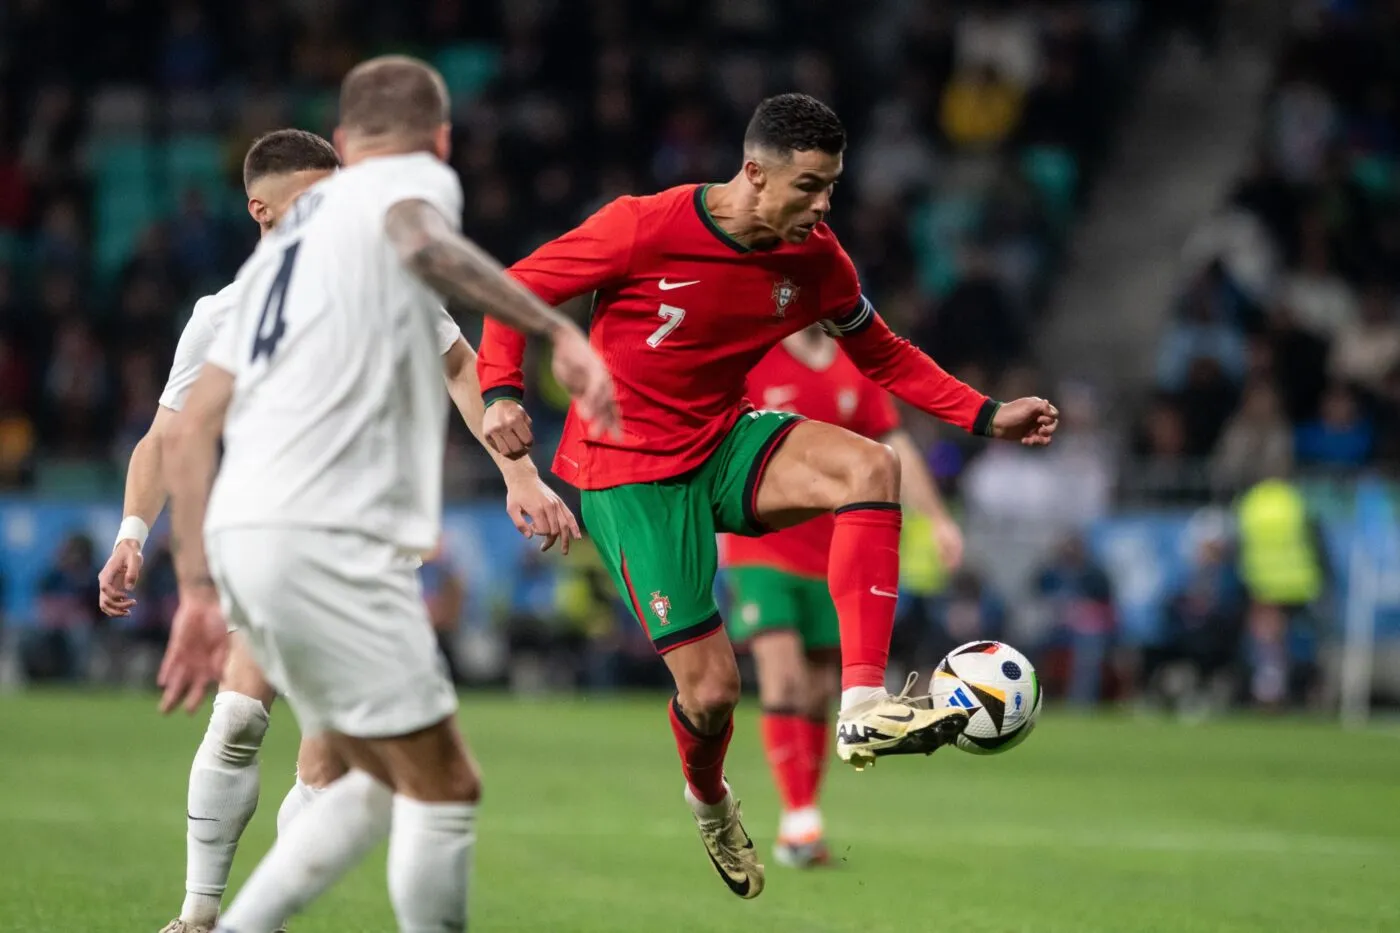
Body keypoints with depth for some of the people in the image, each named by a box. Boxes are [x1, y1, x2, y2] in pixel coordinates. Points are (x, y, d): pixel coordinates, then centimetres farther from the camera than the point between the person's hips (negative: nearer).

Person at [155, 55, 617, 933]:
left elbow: (192, 428, 22)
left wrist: (199, 588, 22)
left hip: (240, 532, 8)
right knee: (444, 789, -2)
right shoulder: (415, 179, 5)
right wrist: (561, 332, -31)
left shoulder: (291, 233, 27)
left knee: (385, 782, 17)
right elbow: (424, 242, -23)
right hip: (324, 539, -8)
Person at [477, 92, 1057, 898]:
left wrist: (987, 416, -1)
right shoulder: (645, 229, -20)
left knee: (873, 466, -26)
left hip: (723, 445, 5)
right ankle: (709, 800, 32)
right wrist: (502, 392, -25)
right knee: (712, 690, -8)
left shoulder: (815, 260, -5)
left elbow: (883, 355, 10)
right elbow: (517, 291, -10)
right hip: (629, 473, -5)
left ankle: (862, 706, -29)